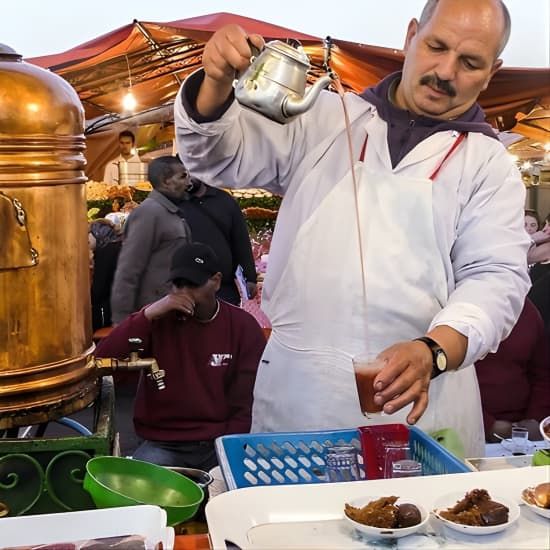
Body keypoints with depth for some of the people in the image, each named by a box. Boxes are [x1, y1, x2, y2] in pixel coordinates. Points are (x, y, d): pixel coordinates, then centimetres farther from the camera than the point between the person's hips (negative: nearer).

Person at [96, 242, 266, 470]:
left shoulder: (244, 327, -1)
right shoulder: (158, 318, 0)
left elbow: (246, 405, -2)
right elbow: (103, 359, -12)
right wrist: (148, 314, -20)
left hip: (223, 442, 0)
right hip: (163, 445, 0)